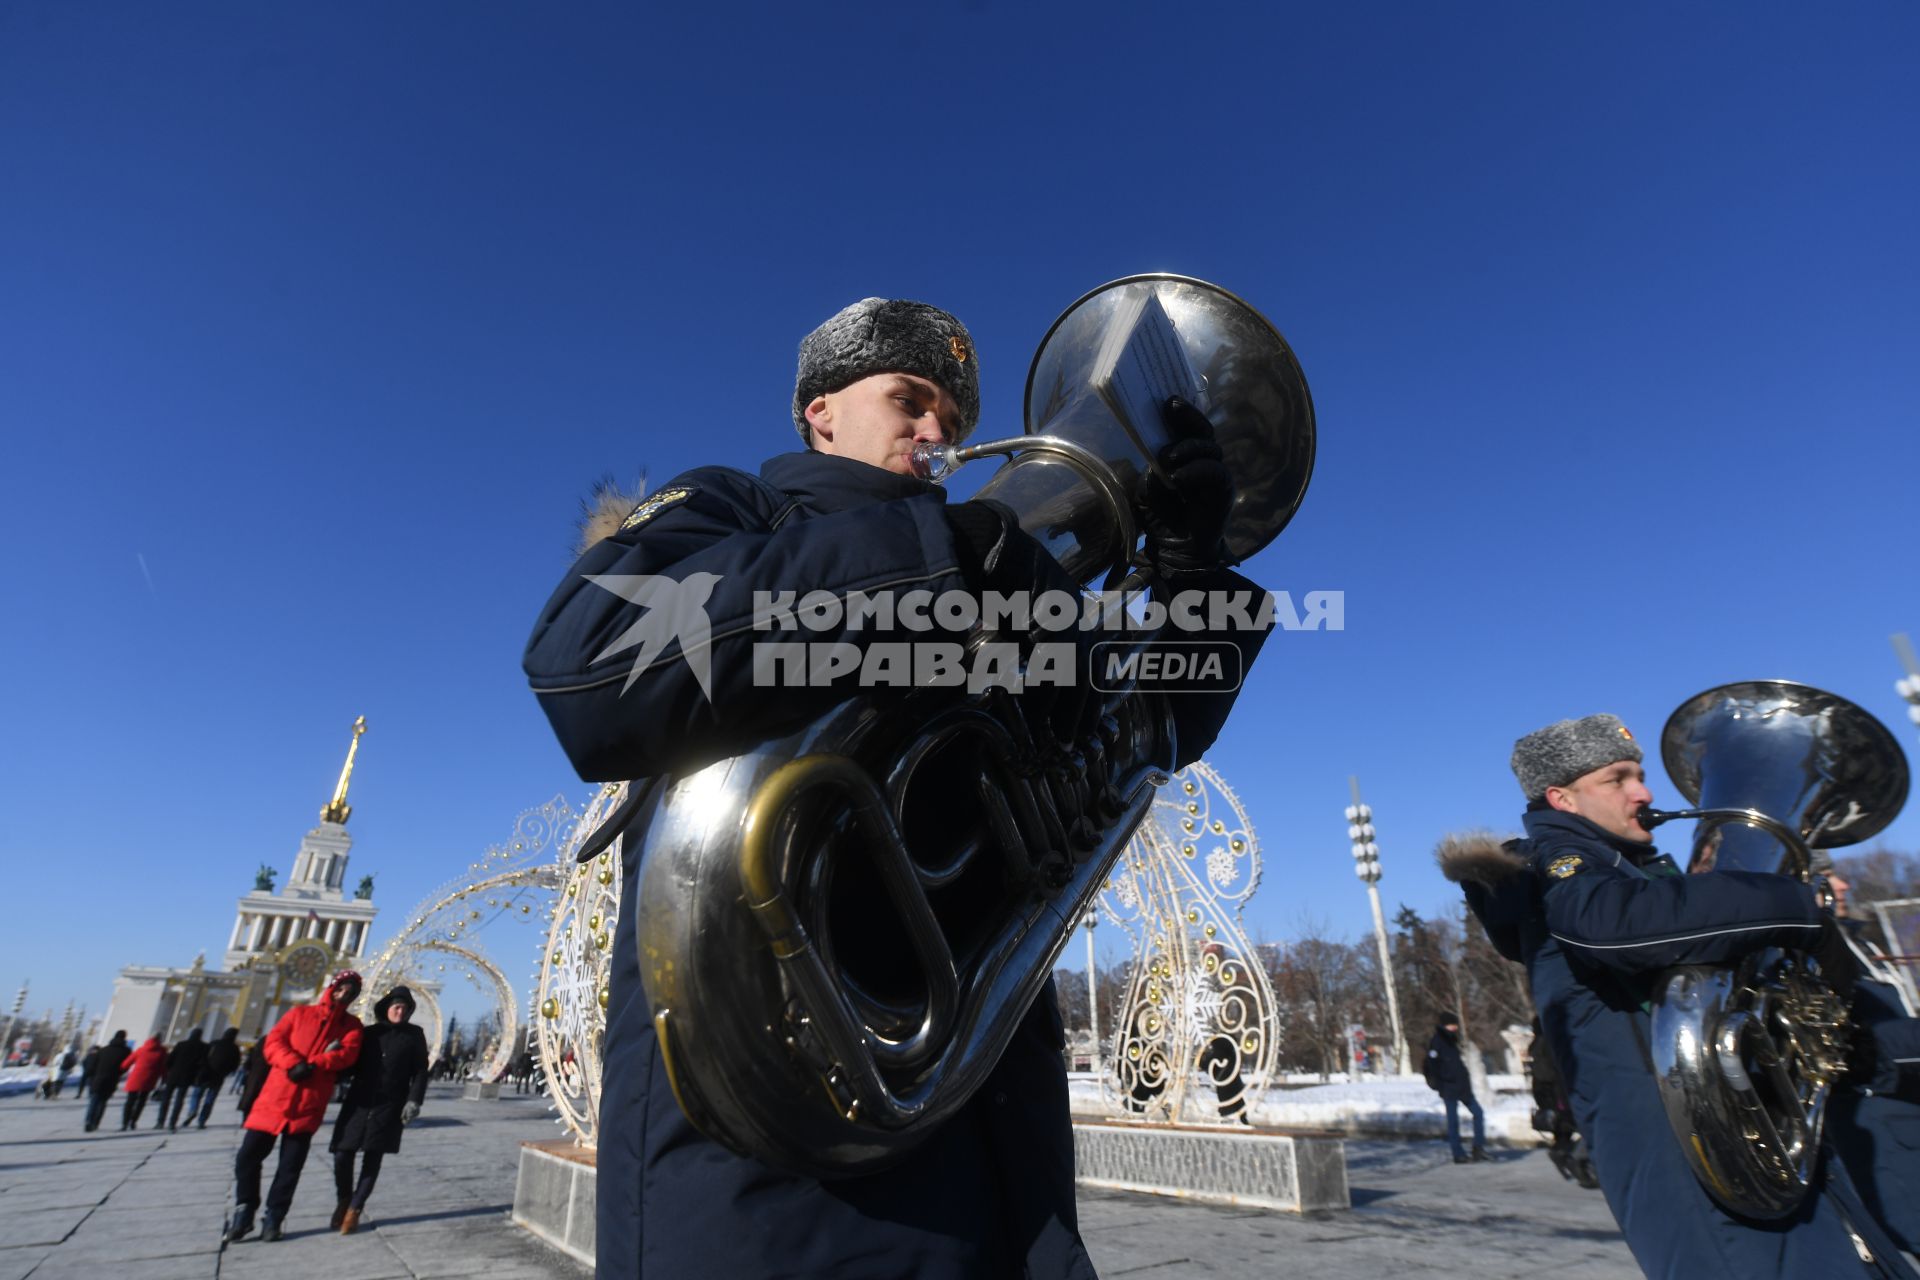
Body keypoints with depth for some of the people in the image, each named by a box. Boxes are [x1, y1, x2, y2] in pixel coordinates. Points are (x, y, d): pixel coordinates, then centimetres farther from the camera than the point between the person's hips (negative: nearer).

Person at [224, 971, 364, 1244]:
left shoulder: (351, 1025, 8)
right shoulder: (299, 1013, 9)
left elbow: (347, 1053, -7)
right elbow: (273, 1042, -1)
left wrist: (313, 1065, -21)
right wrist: (292, 1063, -19)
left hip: (310, 1103, 0)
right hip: (276, 1095, 0)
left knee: (291, 1164, 3)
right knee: (248, 1155, 2)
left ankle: (273, 1217, 16)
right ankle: (244, 1211, 21)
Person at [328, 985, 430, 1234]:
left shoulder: (415, 1035, 4)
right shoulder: (369, 1032, 10)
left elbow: (420, 1072, 2)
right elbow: (353, 1064, 12)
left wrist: (413, 1101, -8)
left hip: (389, 1106, -2)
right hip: (358, 1102, 2)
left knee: (373, 1158, 1)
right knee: (342, 1154, -1)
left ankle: (355, 1209, 17)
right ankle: (344, 1200, 26)